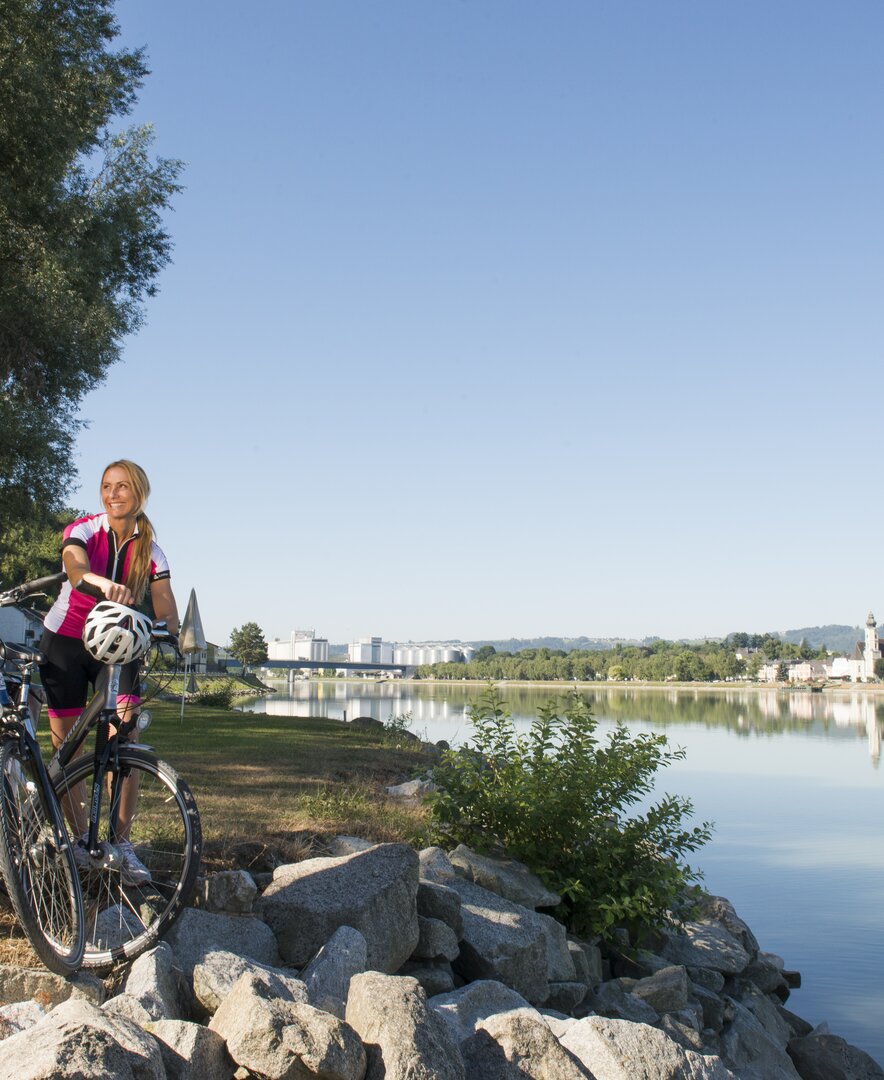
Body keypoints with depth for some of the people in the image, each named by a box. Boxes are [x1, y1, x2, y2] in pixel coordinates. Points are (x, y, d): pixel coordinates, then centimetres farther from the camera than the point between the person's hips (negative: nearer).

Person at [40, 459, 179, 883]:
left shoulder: (150, 552, -6)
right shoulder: (83, 530, -14)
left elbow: (166, 611, -14)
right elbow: (74, 566, -37)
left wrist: (177, 635, -37)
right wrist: (100, 582, -60)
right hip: (64, 643, -1)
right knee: (64, 745, 0)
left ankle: (122, 844, -6)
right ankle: (79, 837, 15)